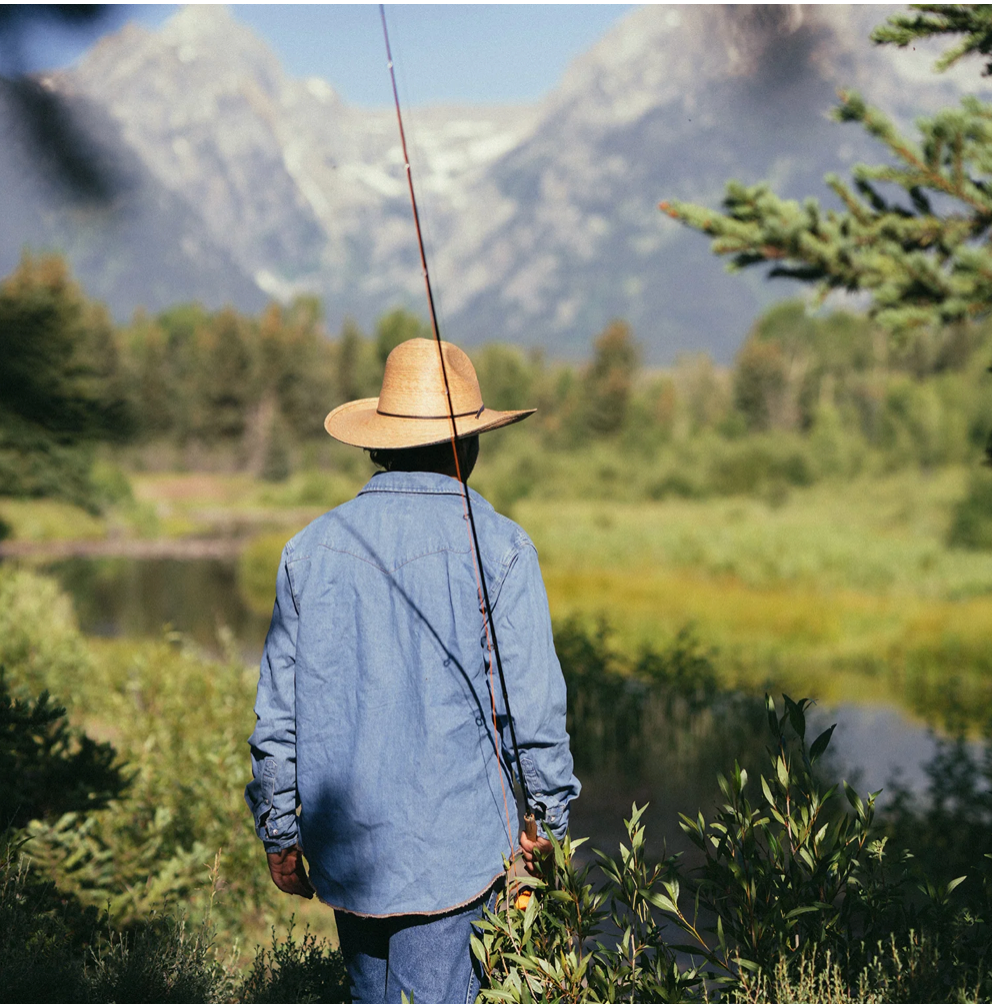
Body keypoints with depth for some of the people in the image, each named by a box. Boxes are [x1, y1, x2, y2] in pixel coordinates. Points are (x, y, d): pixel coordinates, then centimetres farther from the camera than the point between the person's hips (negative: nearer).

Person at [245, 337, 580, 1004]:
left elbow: (277, 714, 6)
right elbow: (531, 702, -9)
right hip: (454, 846, -4)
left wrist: (279, 835, 15)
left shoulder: (312, 548, 3)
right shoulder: (496, 547, -8)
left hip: (345, 847, 4)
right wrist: (549, 818, 5)